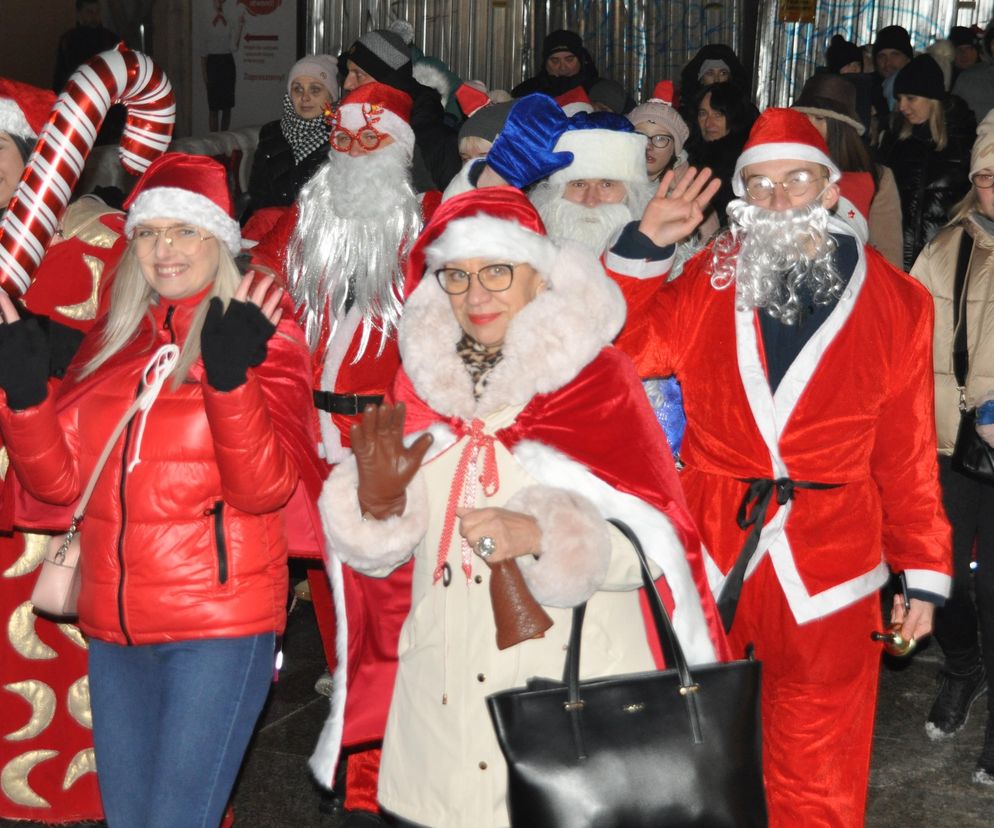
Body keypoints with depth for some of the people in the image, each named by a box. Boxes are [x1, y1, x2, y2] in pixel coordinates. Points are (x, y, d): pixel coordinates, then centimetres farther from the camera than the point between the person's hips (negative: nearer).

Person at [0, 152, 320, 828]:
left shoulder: (264, 336, -4)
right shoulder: (111, 341, 10)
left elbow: (265, 488, -16)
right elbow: (60, 481, 6)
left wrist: (230, 376, -29)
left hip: (220, 624, -5)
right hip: (114, 625, 6)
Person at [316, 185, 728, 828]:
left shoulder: (594, 377, -5)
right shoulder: (424, 378, 7)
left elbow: (652, 541, -10)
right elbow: (382, 548, 12)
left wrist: (542, 535, -25)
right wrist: (377, 502, -9)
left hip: (573, 687, -4)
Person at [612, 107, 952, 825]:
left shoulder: (896, 304, 2)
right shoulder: (707, 282, 4)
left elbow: (909, 452, 4)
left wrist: (925, 573, 4)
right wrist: (646, 243, -7)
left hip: (827, 566, -1)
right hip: (705, 550, 1)